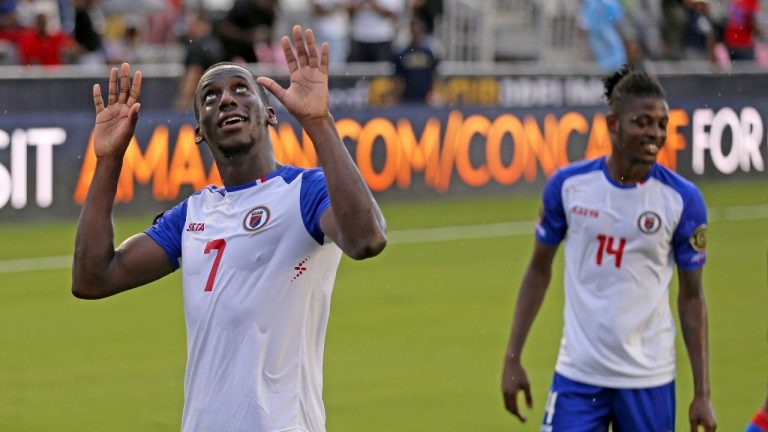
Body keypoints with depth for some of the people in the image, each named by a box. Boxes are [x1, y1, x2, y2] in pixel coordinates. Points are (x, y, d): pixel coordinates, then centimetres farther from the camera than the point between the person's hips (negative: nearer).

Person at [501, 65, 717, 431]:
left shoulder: (683, 199, -6)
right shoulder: (567, 184, -3)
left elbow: (691, 296, 1)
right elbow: (539, 269, 9)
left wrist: (702, 393, -1)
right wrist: (513, 358, 5)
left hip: (649, 381, 0)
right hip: (577, 374, 0)